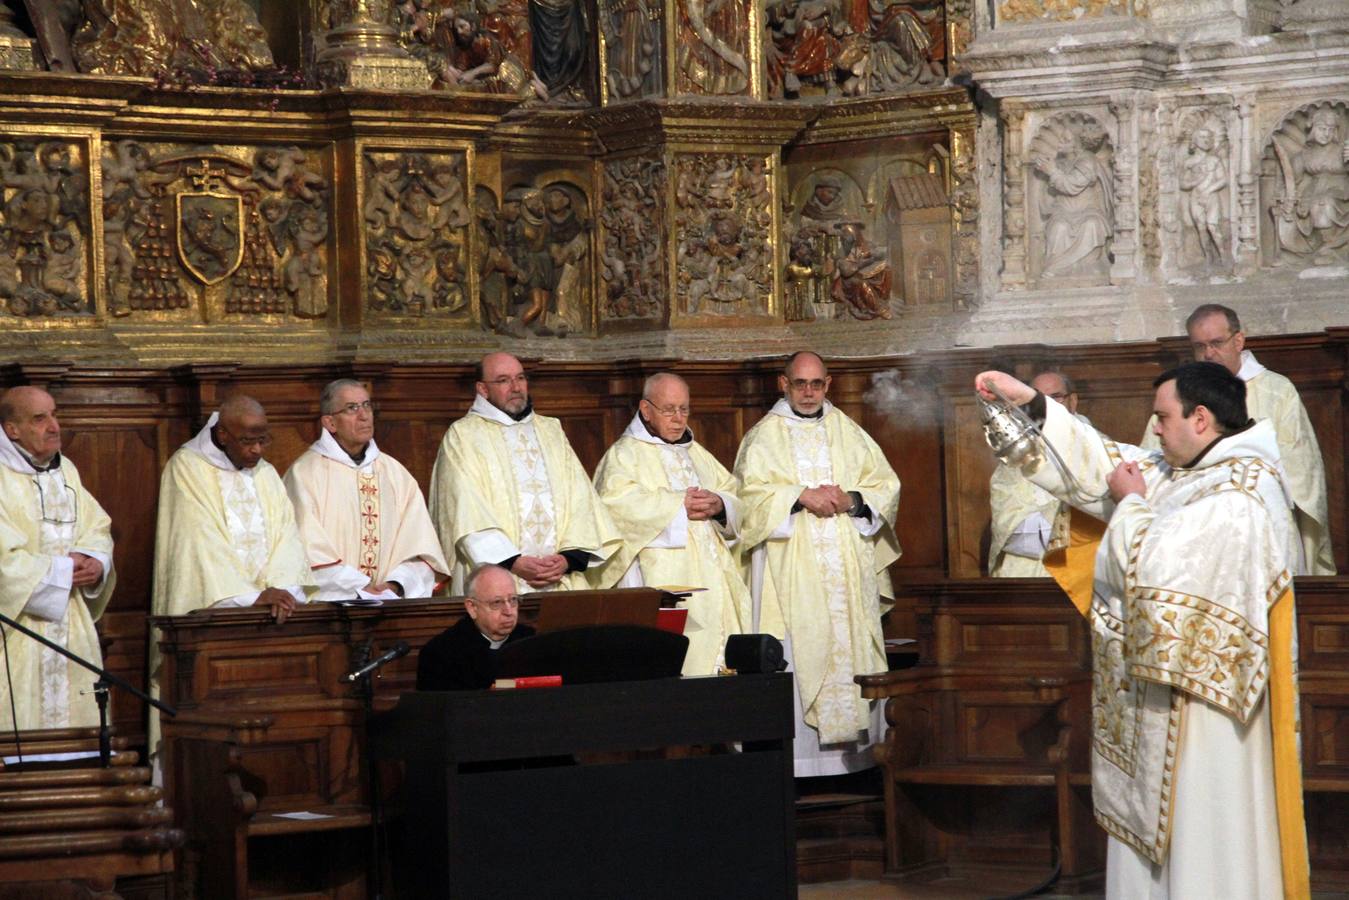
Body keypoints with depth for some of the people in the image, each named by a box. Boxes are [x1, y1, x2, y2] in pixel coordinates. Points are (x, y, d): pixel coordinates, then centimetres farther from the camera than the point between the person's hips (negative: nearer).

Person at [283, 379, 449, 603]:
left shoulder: (394, 473, 15)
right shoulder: (306, 473, 2)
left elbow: (419, 543, 7)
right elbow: (311, 551, -7)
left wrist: (395, 584, -9)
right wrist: (359, 588, -13)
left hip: (392, 599, 4)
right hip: (329, 600, -4)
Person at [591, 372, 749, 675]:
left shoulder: (697, 454, 24)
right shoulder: (624, 454, 2)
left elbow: (734, 494, 19)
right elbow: (617, 503, -17)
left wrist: (719, 504, -6)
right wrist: (678, 505, -15)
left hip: (711, 581, 7)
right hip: (662, 581, -7)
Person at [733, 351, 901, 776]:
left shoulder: (849, 433, 14)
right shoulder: (764, 437, 6)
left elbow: (886, 485, 10)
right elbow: (751, 494, -4)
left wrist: (852, 500, -8)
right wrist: (801, 496, -16)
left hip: (848, 567, 3)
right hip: (791, 569, -3)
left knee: (851, 648, -1)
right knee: (798, 654, -9)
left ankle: (852, 750, 1)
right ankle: (799, 753, -10)